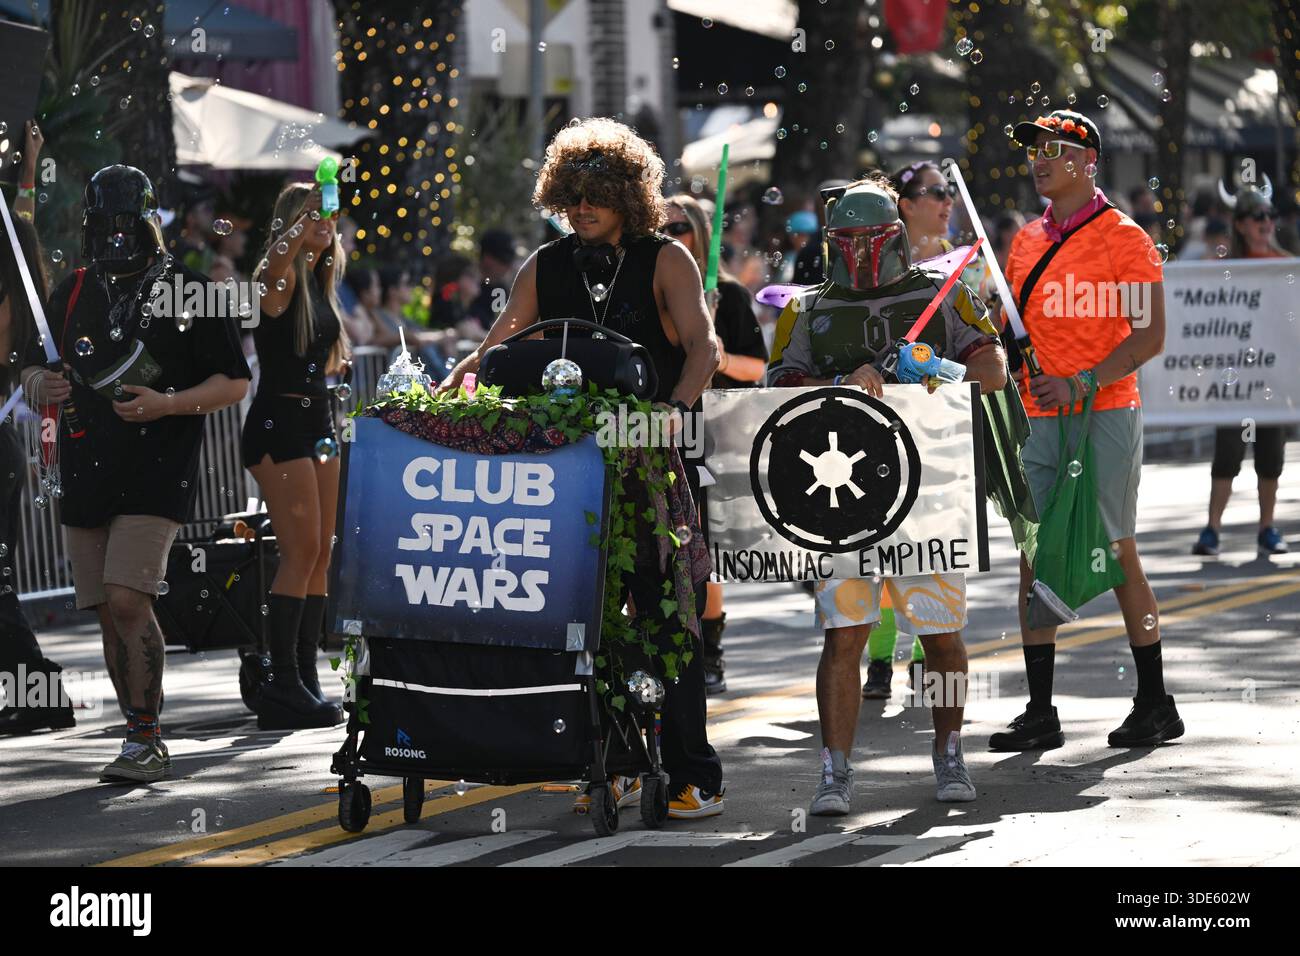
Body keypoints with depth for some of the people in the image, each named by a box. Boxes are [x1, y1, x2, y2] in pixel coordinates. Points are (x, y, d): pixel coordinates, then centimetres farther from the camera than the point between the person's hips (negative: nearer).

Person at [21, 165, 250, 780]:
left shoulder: (188, 292, -1)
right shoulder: (74, 294, 14)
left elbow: (234, 383, 0)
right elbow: (33, 368, 20)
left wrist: (166, 404, -15)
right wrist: (40, 387, -5)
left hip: (157, 475, -6)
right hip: (86, 476, 6)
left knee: (128, 602, -18)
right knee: (109, 614, 7)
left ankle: (145, 740, -13)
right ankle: (141, 744, 16)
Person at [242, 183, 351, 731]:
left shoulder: (317, 282, 16)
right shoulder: (280, 278, -10)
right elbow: (278, 258, -35)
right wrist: (305, 219, -41)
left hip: (317, 419, 9)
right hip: (278, 422, -9)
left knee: (319, 555, 6)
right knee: (302, 551, -13)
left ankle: (306, 679, 9)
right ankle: (283, 684, -12)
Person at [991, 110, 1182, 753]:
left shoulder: (1124, 239, -5)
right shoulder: (1026, 242, 15)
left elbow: (1150, 337, -11)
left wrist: (1082, 384, -19)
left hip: (1104, 417, -6)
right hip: (1039, 420, 6)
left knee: (1115, 553, -4)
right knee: (1035, 556, 3)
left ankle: (1155, 704, 7)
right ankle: (1040, 712, 6)